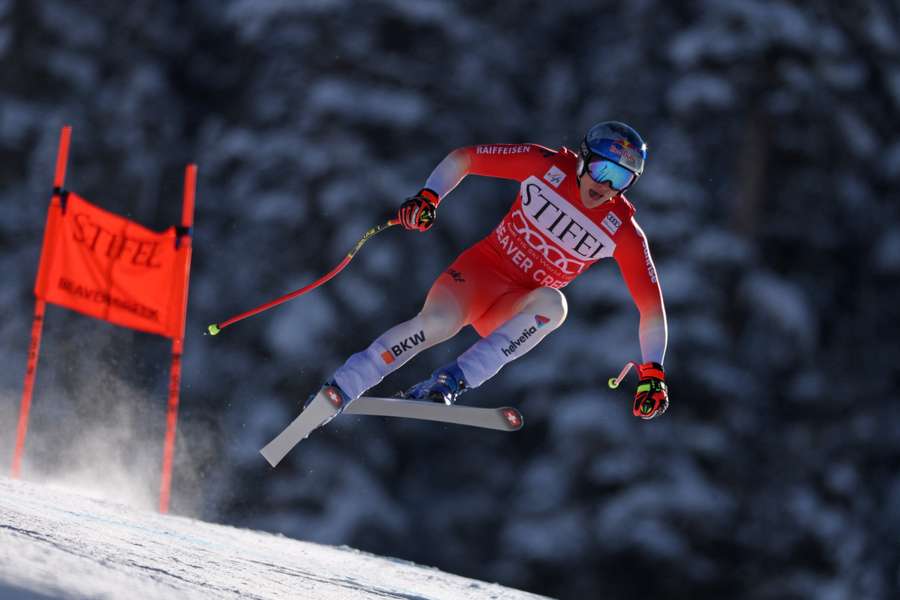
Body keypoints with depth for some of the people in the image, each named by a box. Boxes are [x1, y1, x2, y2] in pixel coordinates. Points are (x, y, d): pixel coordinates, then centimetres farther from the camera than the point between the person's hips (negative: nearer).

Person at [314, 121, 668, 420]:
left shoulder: (623, 231, -10)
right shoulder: (546, 165, -10)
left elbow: (652, 305, -7)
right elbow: (463, 158, -1)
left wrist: (652, 373, -16)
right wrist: (428, 197, -17)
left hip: (515, 309, 1)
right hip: (482, 267, -1)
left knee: (552, 303, -35)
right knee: (439, 321, -33)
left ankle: (451, 381, -36)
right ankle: (337, 389, -21)